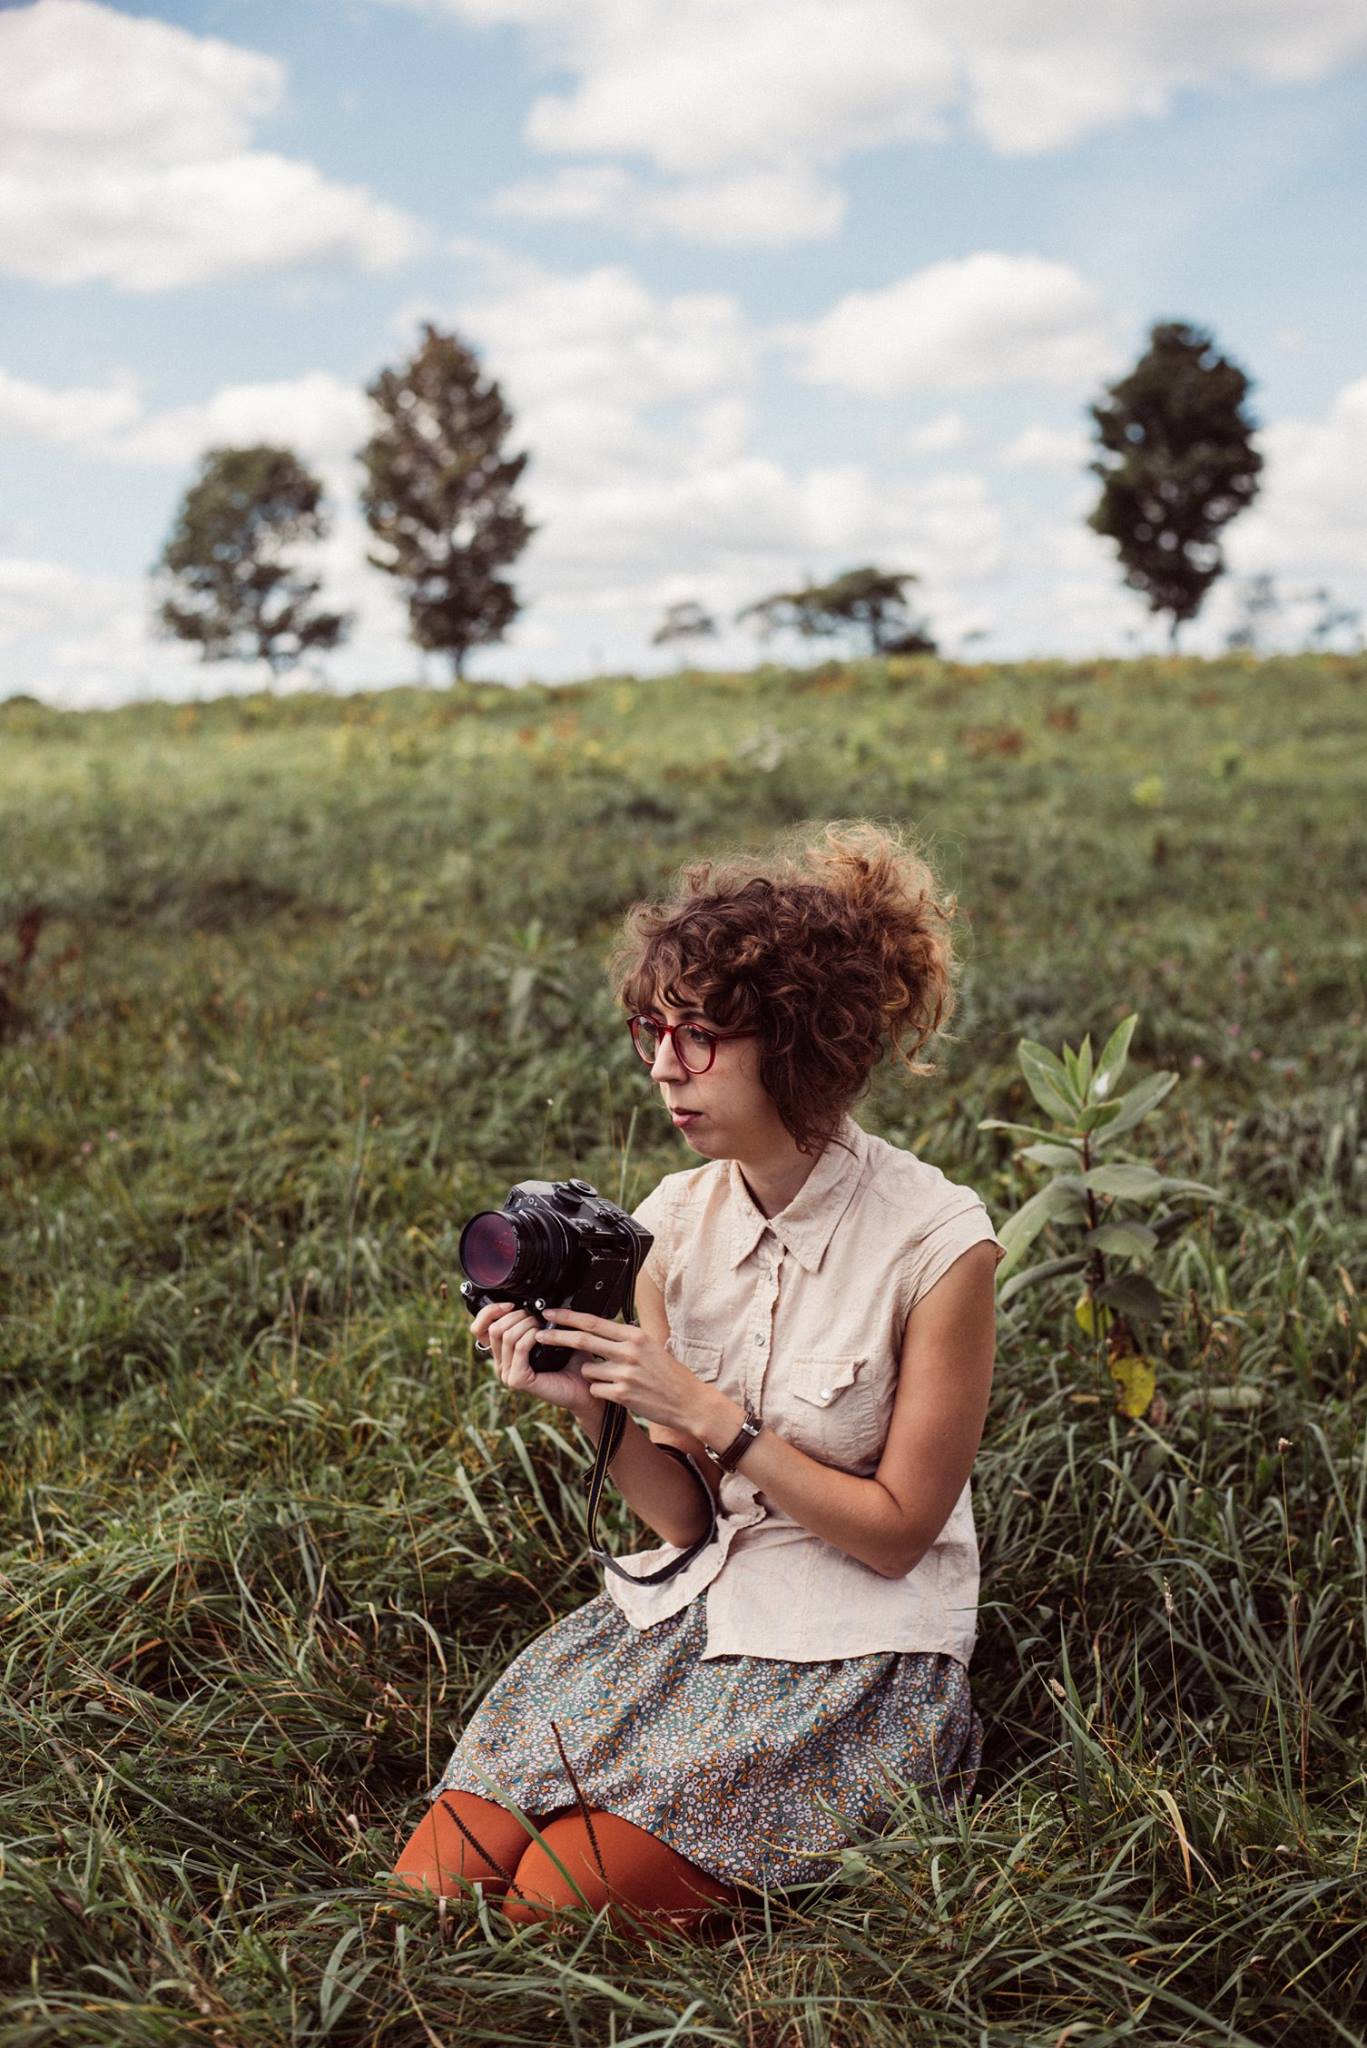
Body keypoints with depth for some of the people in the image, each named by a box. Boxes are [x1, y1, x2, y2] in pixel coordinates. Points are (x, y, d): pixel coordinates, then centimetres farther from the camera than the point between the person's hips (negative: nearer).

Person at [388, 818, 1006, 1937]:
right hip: (691, 1608, 5)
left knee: (565, 1892, -19)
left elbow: (897, 1531, -11)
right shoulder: (677, 1220, 0)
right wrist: (594, 1405, -16)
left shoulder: (941, 1243, -16)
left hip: (856, 1650, -4)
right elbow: (684, 1514, 3)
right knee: (433, 1881, -15)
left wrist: (709, 1413, -20)